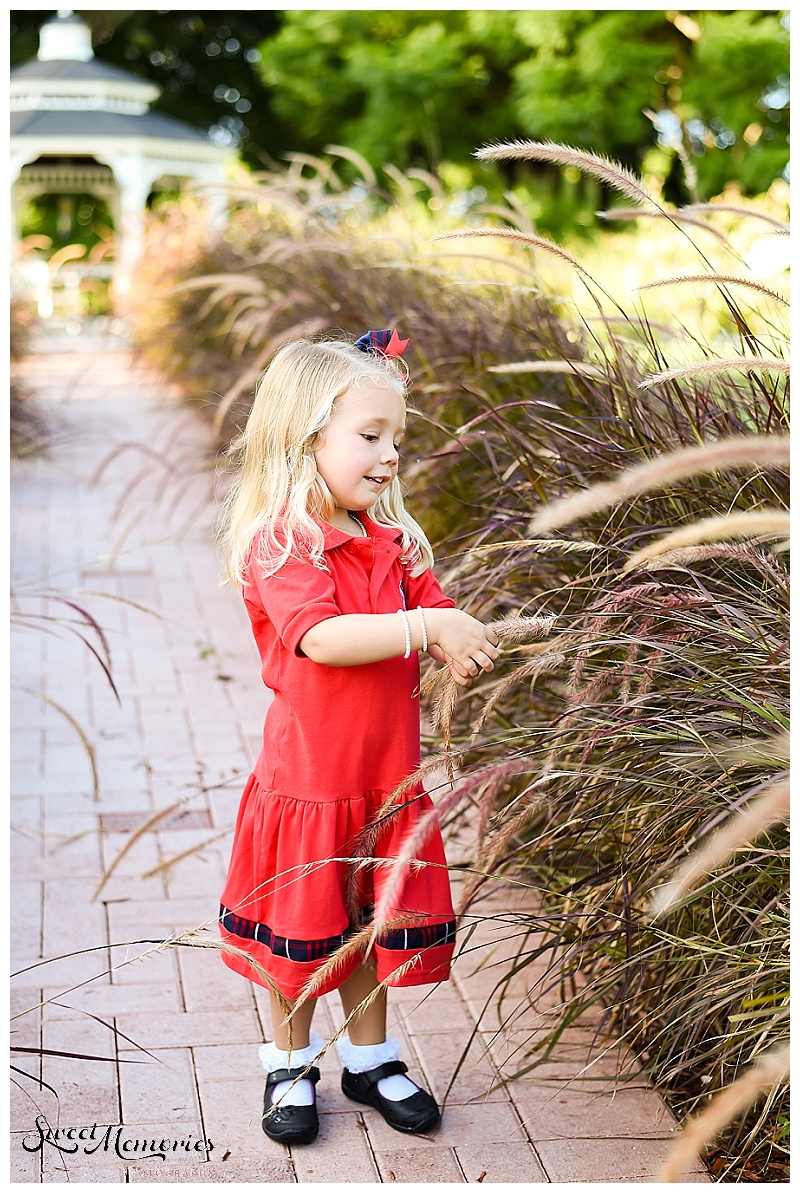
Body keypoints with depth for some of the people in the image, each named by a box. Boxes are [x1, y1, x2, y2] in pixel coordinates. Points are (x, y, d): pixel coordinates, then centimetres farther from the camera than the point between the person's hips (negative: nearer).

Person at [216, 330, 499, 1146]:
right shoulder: (278, 543, -17)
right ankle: (291, 1065, 31)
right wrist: (427, 625, -34)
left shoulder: (392, 541, 6)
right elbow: (321, 636, -30)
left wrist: (461, 651, -17)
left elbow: (439, 630, 6)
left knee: (375, 924, 17)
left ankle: (369, 1060, 35)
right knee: (299, 927, 11)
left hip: (385, 776, 6)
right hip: (306, 776, -5)